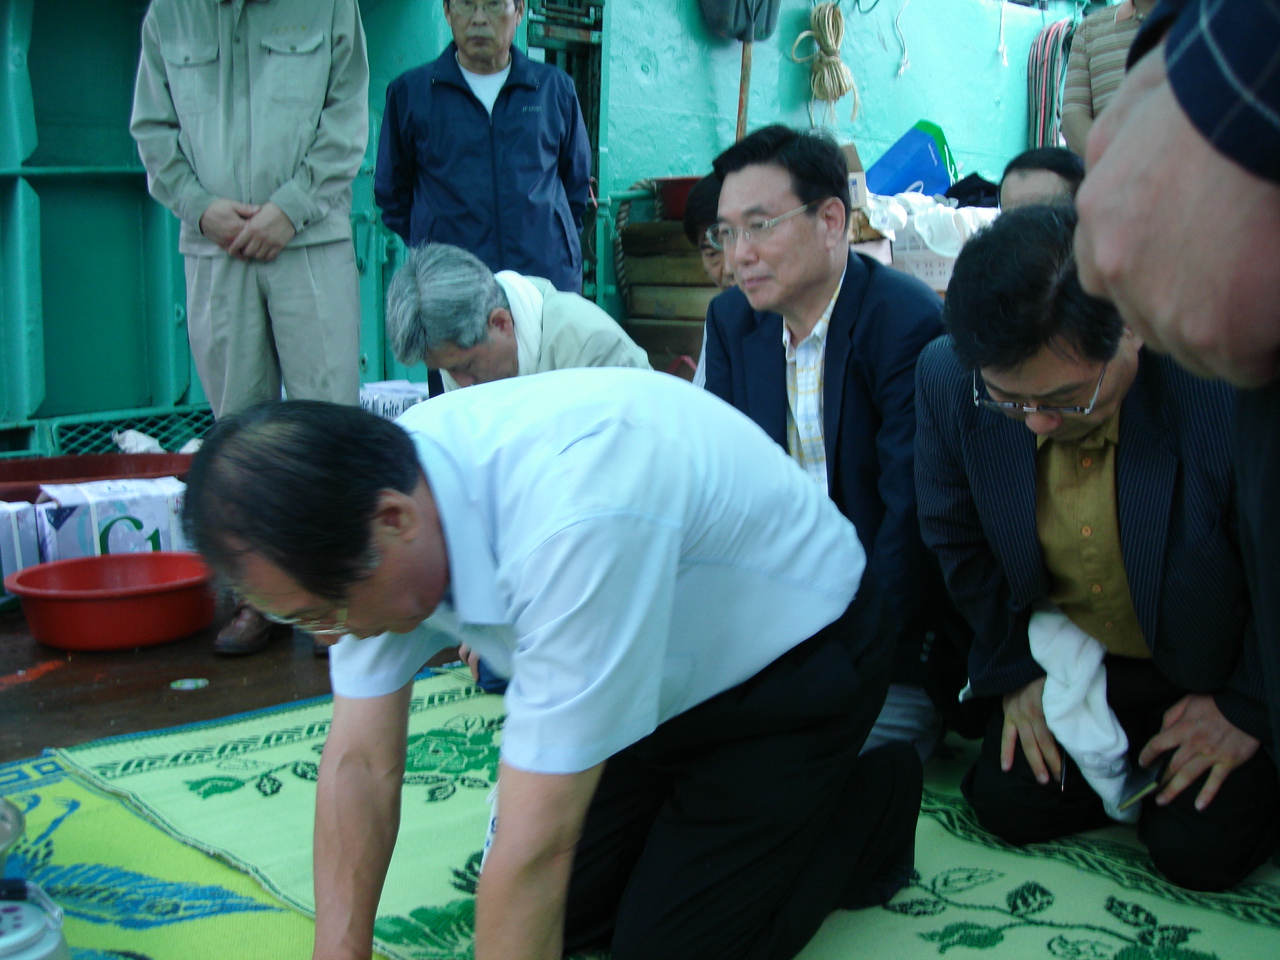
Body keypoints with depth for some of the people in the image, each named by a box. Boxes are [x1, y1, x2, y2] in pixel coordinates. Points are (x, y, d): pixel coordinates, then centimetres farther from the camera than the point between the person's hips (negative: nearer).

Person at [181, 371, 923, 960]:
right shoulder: (378, 486, -17)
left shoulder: (573, 517, -43)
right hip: (663, 680, 7)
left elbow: (536, 844, -36)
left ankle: (879, 800, 14)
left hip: (786, 664, -6)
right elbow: (360, 763, -10)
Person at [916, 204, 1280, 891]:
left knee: (1197, 848, -13)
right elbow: (957, 541, -2)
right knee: (1009, 806, -7)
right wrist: (1016, 668, -2)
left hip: (1218, 672, -3)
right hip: (1068, 656, 4)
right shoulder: (947, 380, -20)